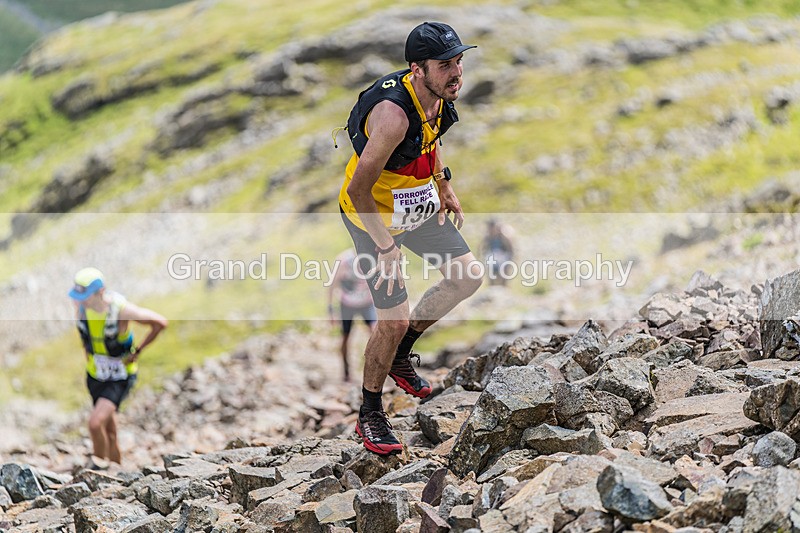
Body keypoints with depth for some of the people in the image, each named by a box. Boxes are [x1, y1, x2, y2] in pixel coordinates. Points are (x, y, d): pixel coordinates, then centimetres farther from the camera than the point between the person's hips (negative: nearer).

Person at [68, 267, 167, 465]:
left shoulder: (122, 310, -29)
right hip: (95, 375, 5)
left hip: (120, 378, -5)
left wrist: (137, 351, -11)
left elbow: (160, 323, -16)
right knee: (109, 430, 15)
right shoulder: (80, 302, -14)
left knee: (95, 423, -21)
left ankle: (99, 466, 2)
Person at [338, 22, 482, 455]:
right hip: (372, 214, -8)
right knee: (394, 321, -9)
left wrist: (444, 186, 12)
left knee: (468, 276, 9)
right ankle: (369, 416, 12)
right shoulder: (393, 114, -36)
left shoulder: (440, 97, -10)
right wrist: (385, 247, -26)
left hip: (417, 204, 8)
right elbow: (358, 189, -31)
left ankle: (400, 355, 27)